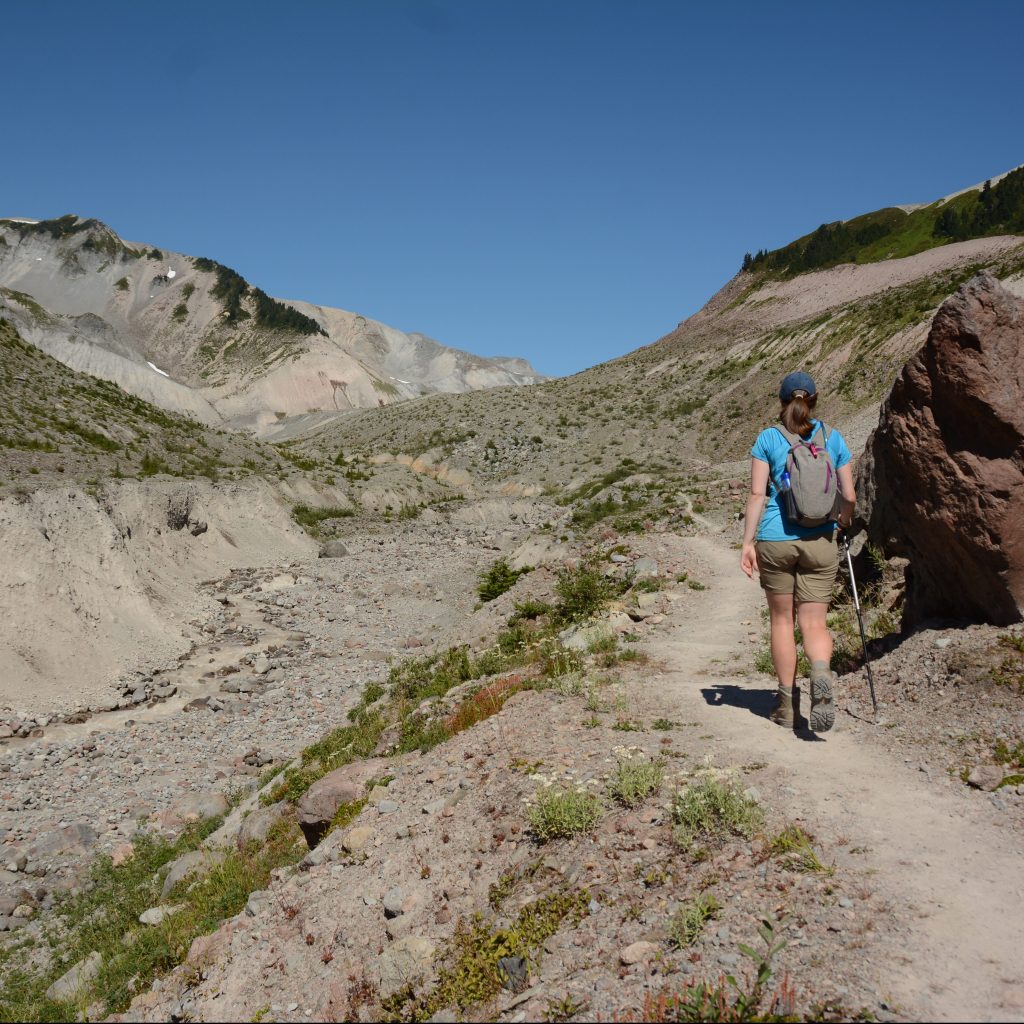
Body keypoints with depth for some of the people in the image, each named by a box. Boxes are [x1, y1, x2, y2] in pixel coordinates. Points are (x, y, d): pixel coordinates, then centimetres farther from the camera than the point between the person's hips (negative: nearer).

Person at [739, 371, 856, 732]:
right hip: (820, 541, 1)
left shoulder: (768, 438, 0)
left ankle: (787, 704, 17)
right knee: (814, 623, 6)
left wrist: (747, 542, -4)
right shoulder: (833, 438, 6)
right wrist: (844, 519, 28)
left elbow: (757, 494, -6)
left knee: (782, 620, 11)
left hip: (775, 540, -1)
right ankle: (821, 676, -24)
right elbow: (849, 497, 7)